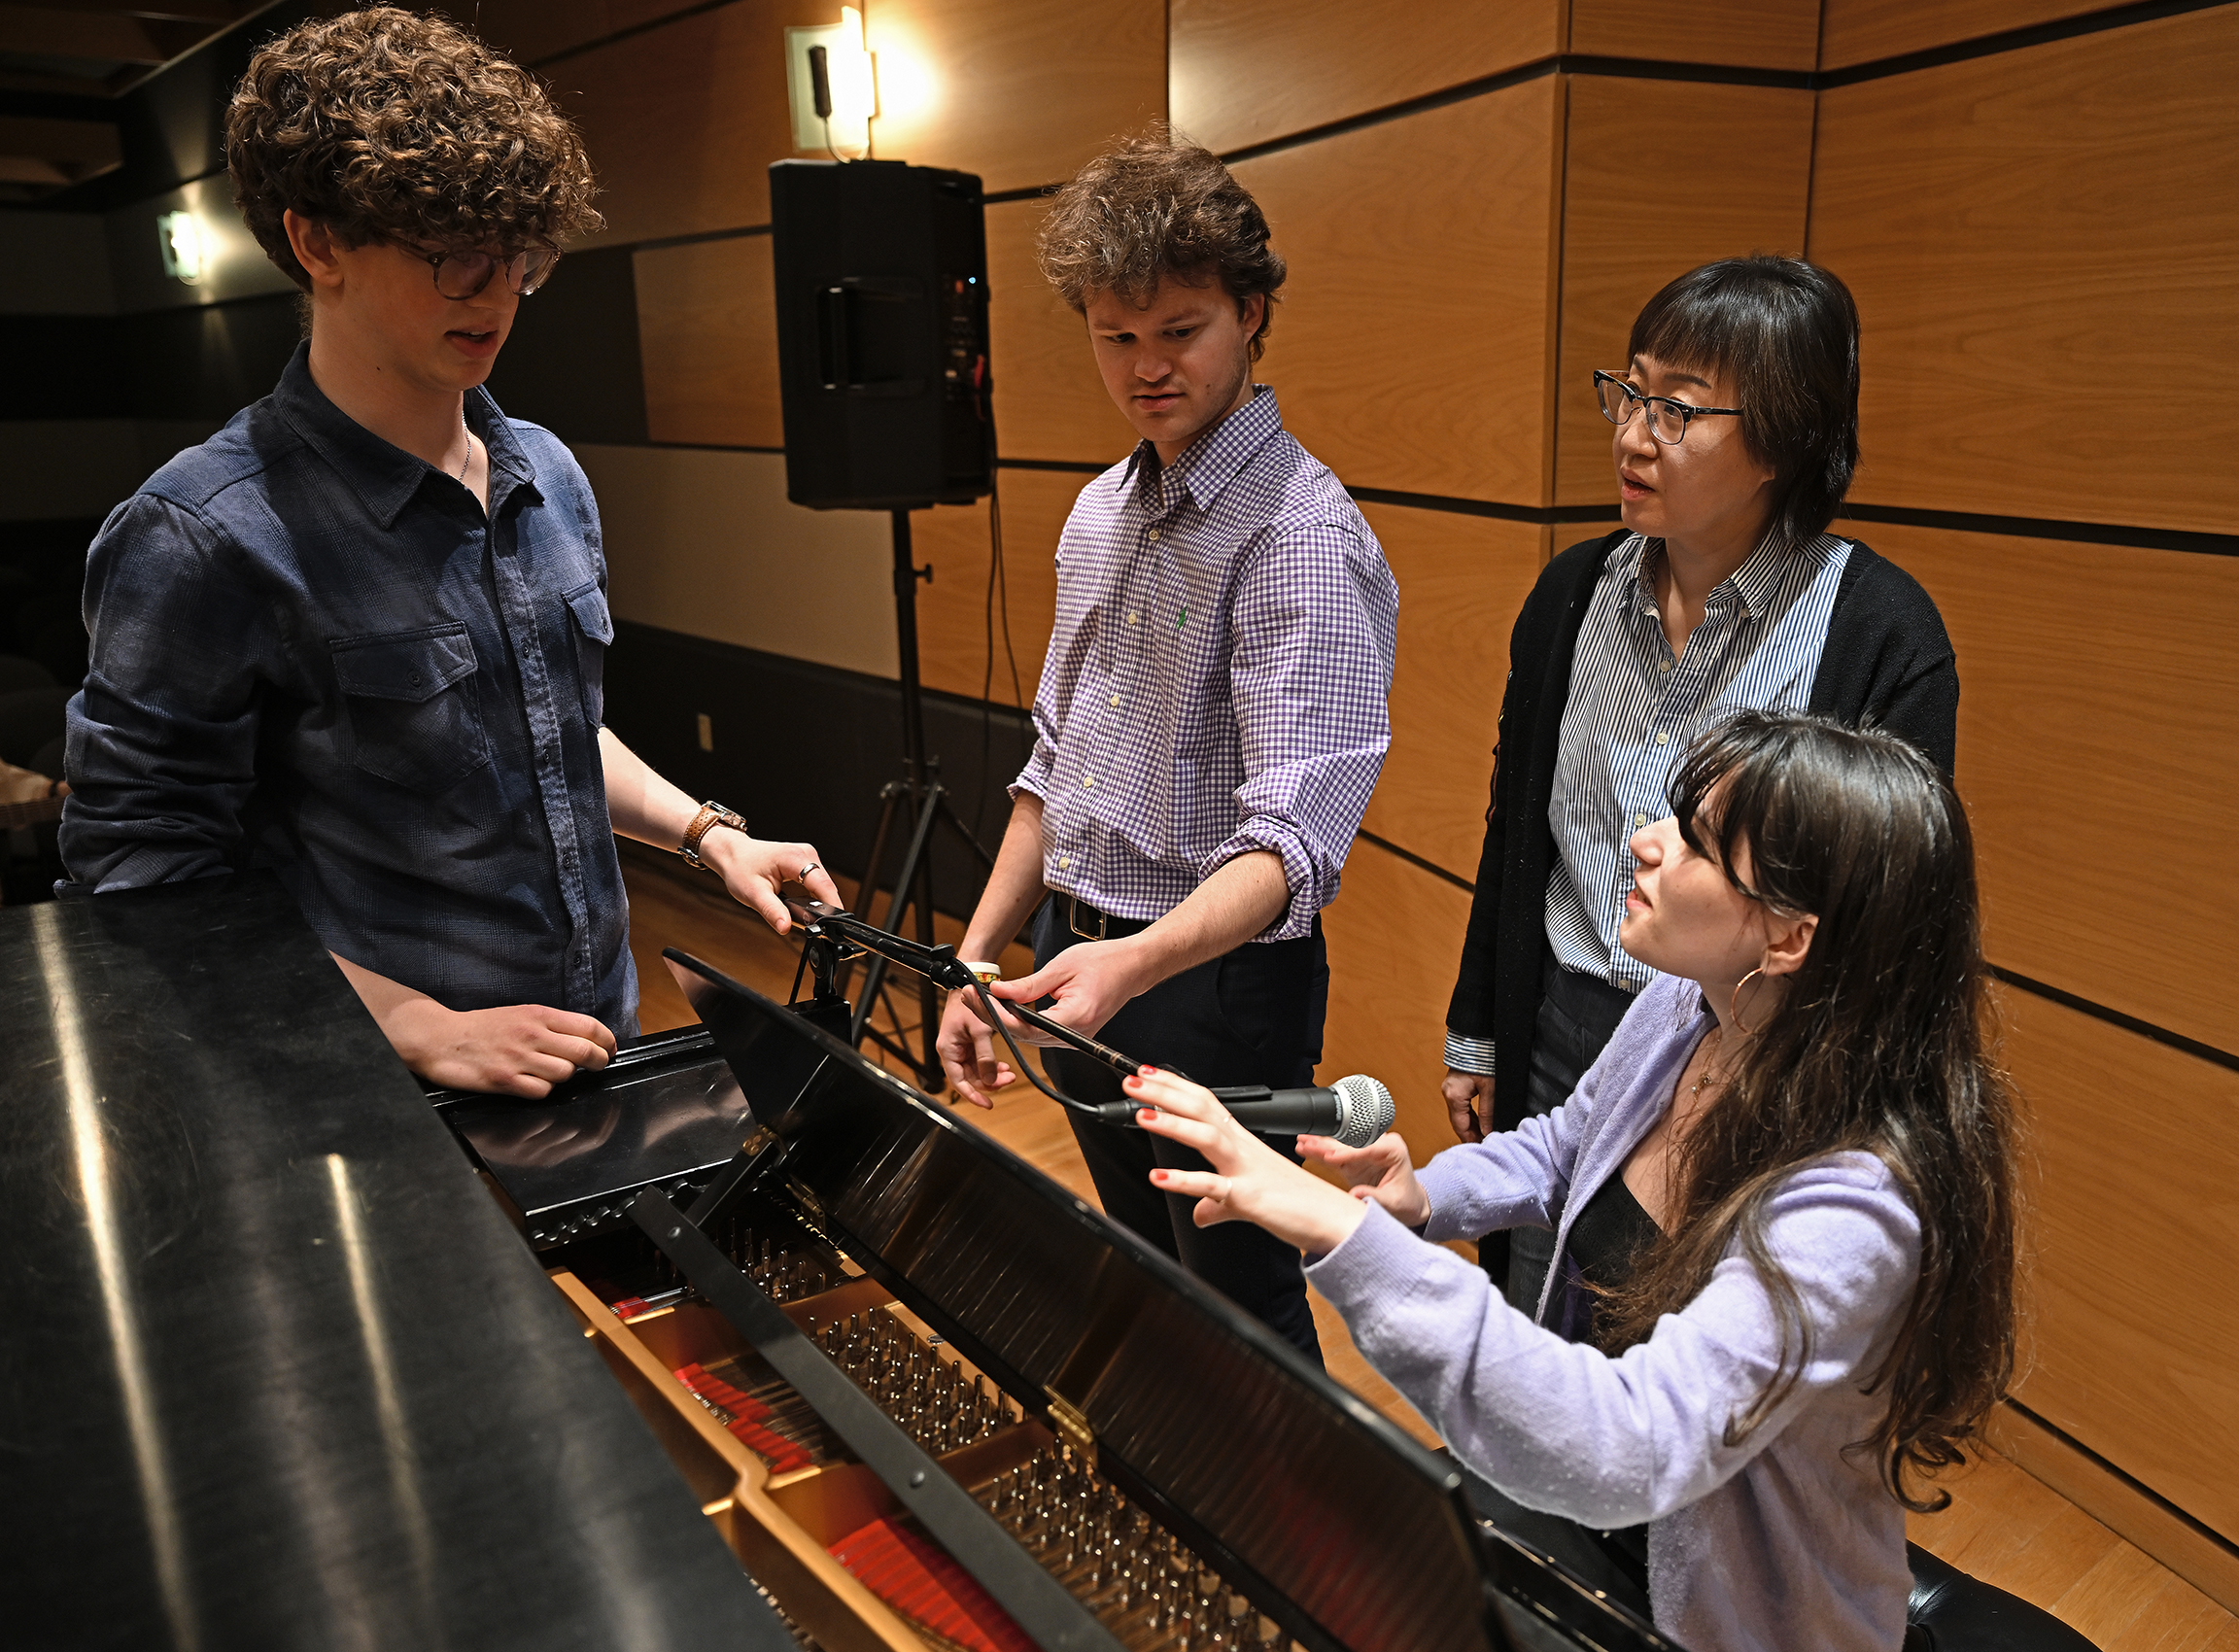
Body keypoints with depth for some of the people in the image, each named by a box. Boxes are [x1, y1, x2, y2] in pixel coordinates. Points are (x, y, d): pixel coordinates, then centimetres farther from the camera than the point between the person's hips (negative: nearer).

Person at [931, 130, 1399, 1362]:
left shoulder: (1302, 536, -19)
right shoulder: (1100, 513, 8)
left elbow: (1293, 832, -27)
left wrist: (1134, 962, -42)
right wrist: (977, 963, 9)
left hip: (1218, 983, -8)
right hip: (1076, 963, 8)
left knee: (1244, 1306, 9)